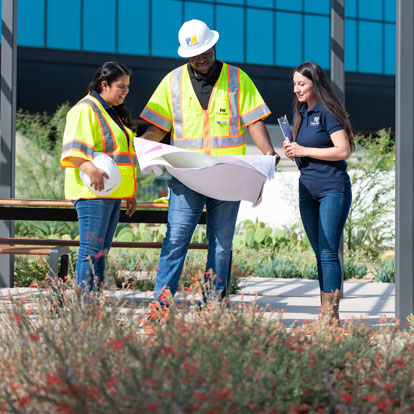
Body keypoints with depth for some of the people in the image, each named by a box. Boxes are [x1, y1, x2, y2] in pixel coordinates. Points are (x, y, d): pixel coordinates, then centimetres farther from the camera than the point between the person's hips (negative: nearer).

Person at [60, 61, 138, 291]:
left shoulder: (114, 113, 23)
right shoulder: (85, 110, -7)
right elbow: (73, 149, -19)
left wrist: (130, 194, 27)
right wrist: (90, 169, -36)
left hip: (112, 194, 9)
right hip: (93, 191, -9)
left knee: (102, 250, 8)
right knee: (91, 249, -12)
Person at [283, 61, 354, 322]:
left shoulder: (328, 112, -9)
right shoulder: (302, 113, 15)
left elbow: (343, 151, -16)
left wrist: (304, 151, -14)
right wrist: (293, 151, 2)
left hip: (333, 189, -8)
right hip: (308, 190, 8)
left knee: (329, 253, -10)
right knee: (320, 254, 10)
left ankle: (331, 316, -10)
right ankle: (326, 313, 14)